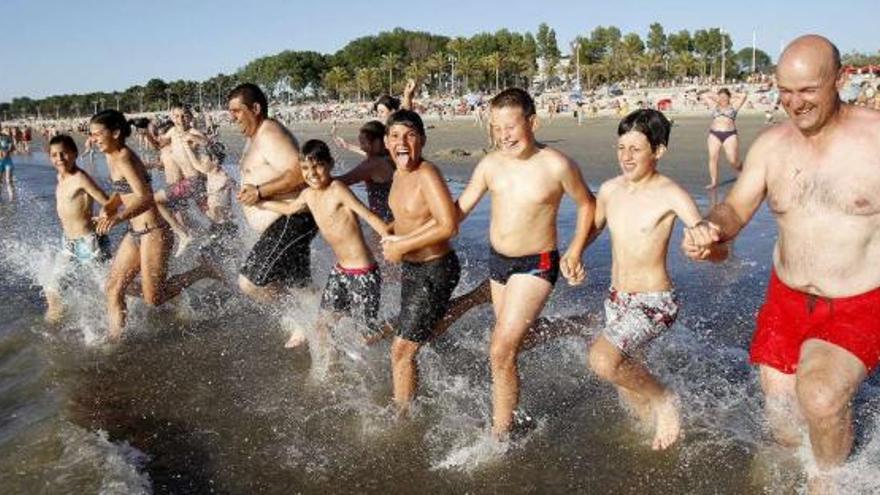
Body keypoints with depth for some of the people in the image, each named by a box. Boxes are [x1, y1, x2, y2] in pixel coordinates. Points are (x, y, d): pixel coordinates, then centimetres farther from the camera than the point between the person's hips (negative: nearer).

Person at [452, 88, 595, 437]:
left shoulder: (556, 166, -15)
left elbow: (587, 205, 1)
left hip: (536, 266, -6)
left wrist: (574, 253, -4)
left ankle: (499, 434, 5)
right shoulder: (490, 165, -3)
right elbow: (460, 209, 5)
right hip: (497, 261, 6)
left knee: (501, 352, -10)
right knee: (512, 338, 21)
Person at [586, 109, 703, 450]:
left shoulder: (670, 195, -17)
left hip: (653, 303, -7)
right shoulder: (610, 189, 0)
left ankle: (664, 399, 0)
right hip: (616, 299, 7)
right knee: (627, 380, 19)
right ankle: (659, 422, 49)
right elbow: (591, 228, 17)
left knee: (603, 360, -28)